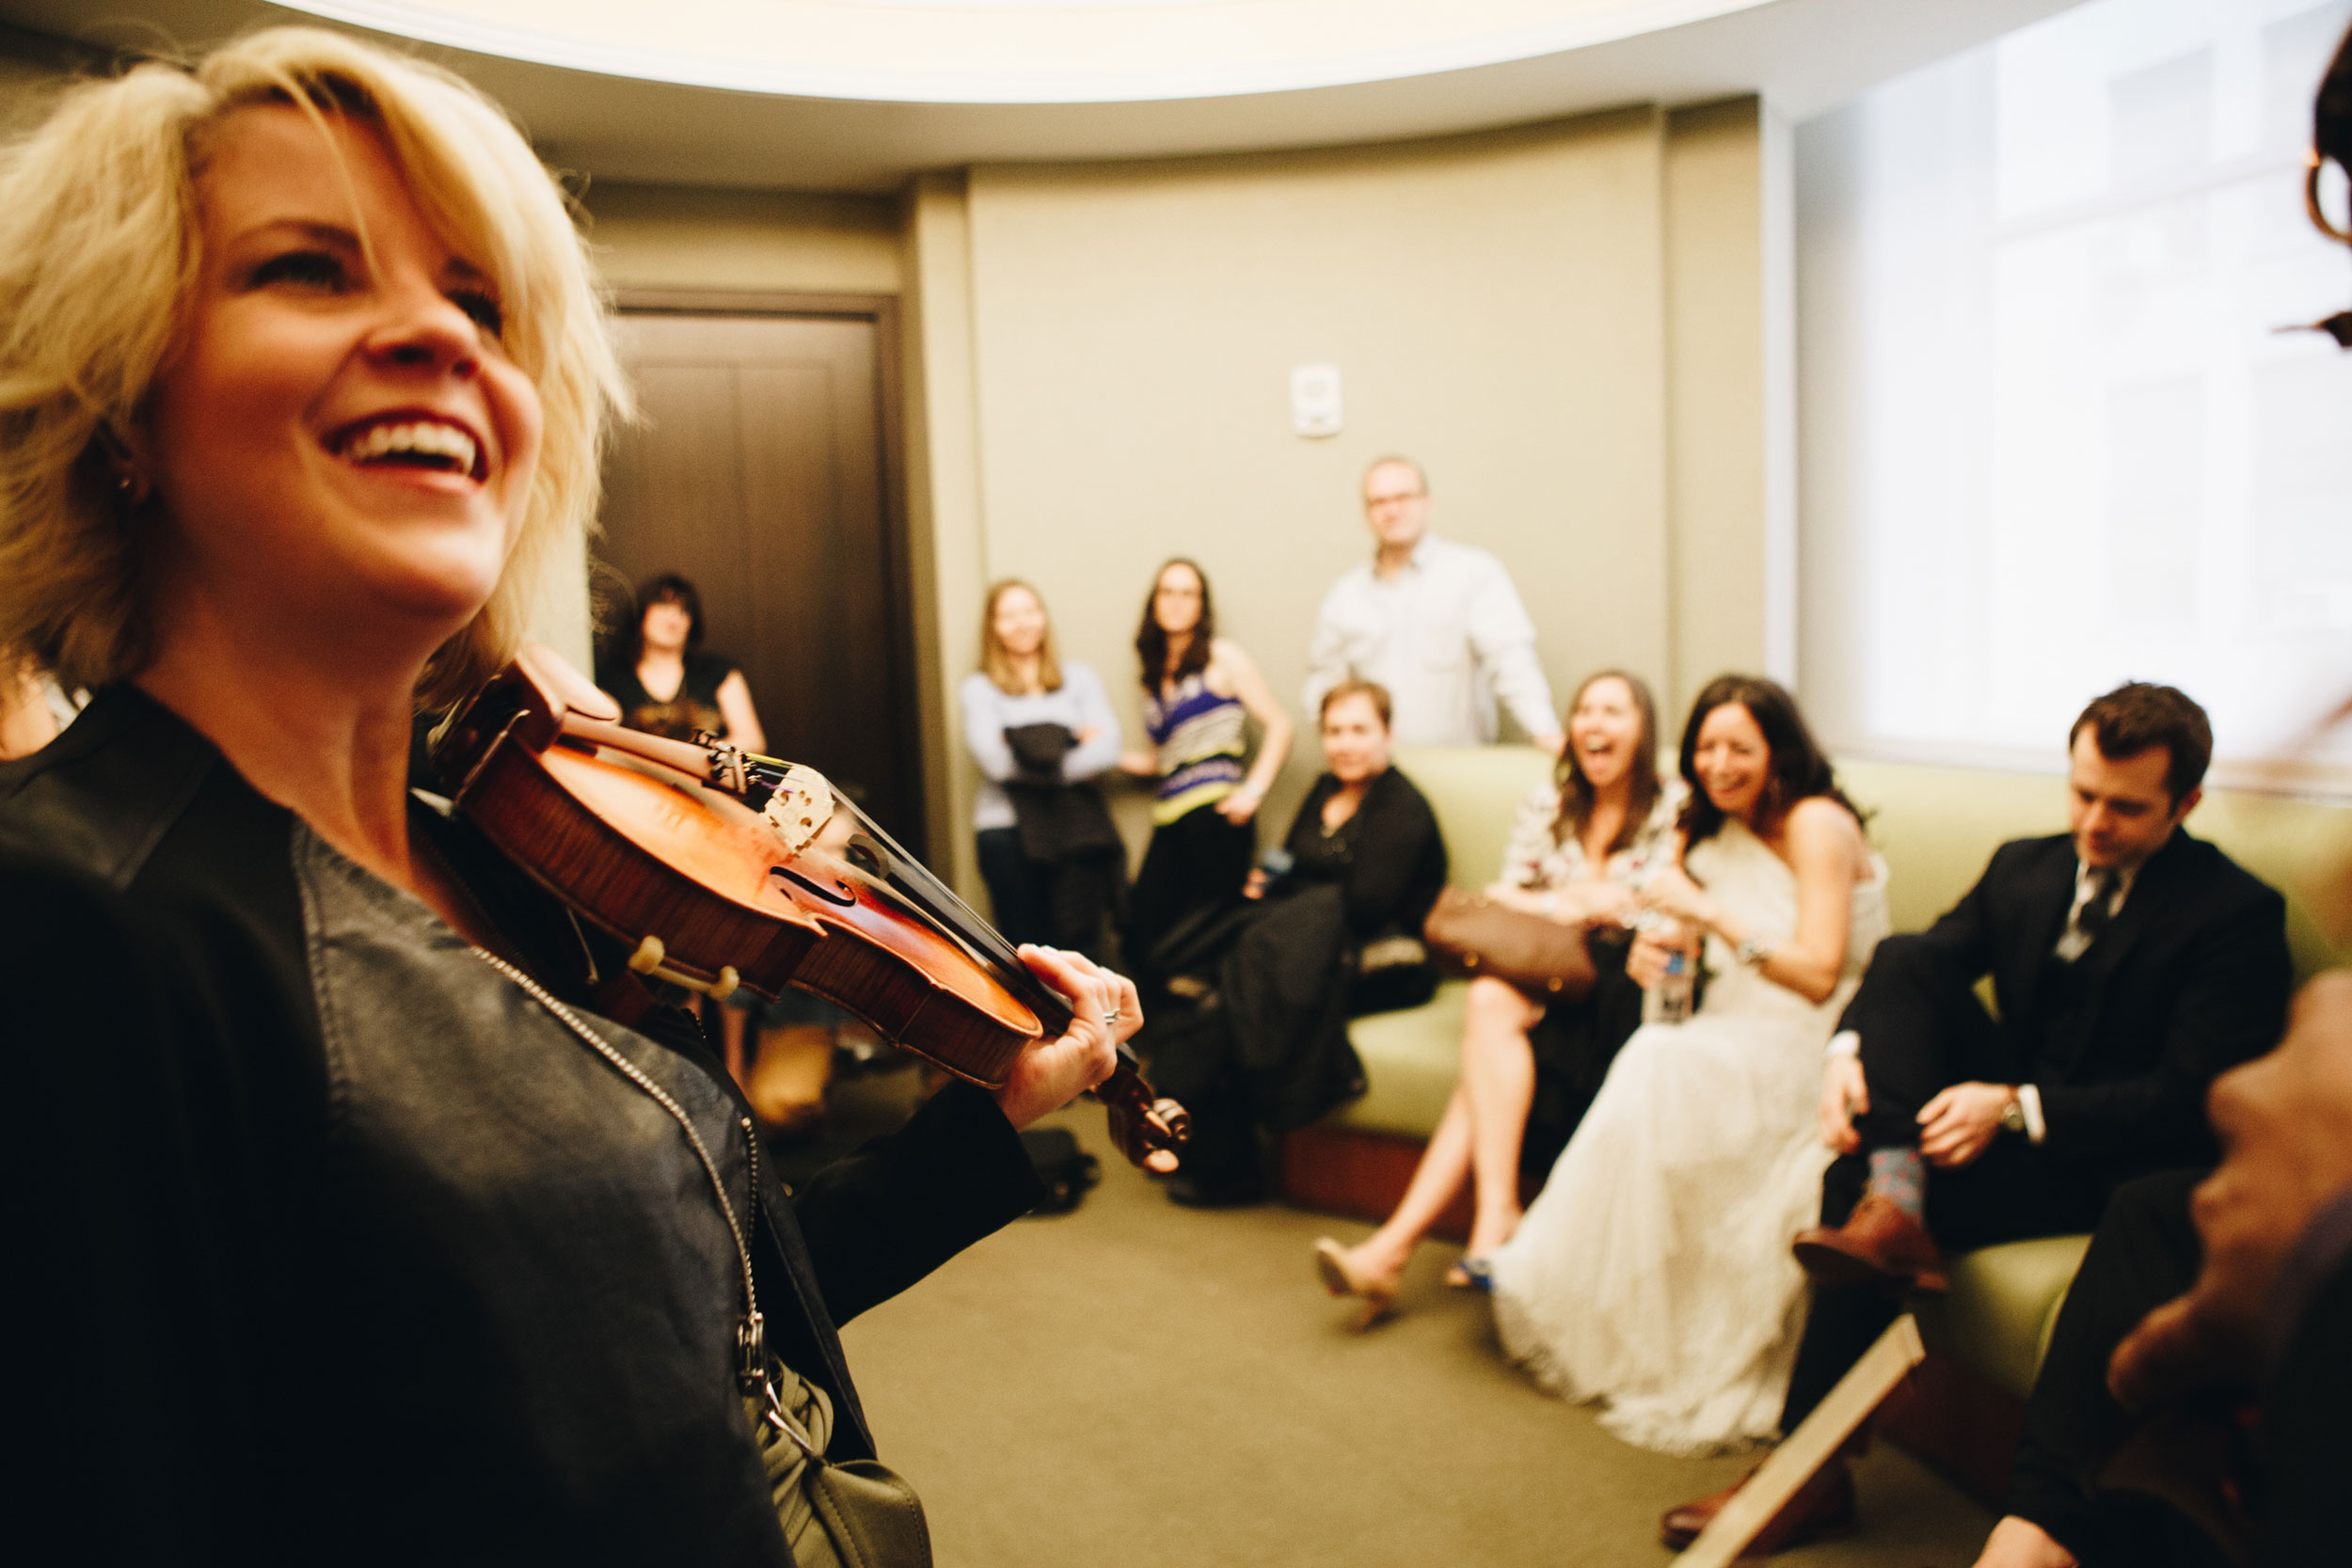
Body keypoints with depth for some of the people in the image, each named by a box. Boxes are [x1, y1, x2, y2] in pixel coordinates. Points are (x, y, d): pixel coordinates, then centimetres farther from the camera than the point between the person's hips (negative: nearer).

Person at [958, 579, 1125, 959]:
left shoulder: (1078, 678, 13)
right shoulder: (979, 688, 6)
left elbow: (1107, 749, -2)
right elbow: (995, 760, -10)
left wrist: (1041, 755, -11)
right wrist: (1071, 741, -5)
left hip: (1076, 827, 2)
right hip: (1008, 830, -2)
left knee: (1081, 949, 0)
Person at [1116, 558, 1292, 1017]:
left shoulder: (1221, 657, 5)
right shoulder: (1156, 674, 21)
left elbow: (1278, 724, 0)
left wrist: (1254, 790, -10)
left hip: (1214, 812, -6)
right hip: (1170, 819, 6)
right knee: (1137, 935, -3)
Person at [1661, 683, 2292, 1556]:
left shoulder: (2239, 913, -11)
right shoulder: (2025, 867, 8)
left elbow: (2193, 1098, -18)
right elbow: (1926, 963, 3)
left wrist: (2014, 1107, -28)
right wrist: (1848, 1048, -19)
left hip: (2119, 1164, -6)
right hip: (2007, 1112, 6)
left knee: (1855, 1180, -26)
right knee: (1904, 960, -18)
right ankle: (1892, 1210, -32)